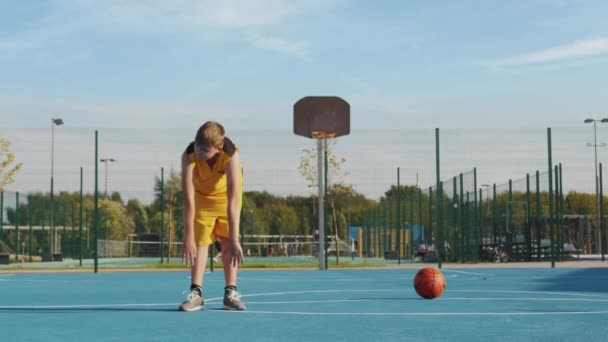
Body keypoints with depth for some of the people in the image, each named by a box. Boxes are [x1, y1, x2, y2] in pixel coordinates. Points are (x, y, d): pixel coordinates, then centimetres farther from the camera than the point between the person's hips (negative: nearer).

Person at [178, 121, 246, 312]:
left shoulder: (231, 155, -39)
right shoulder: (188, 156, -37)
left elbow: (233, 202, -42)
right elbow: (189, 200, -37)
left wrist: (234, 240, -44)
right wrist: (188, 237, -39)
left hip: (225, 194, 0)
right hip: (201, 195, 1)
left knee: (227, 242, -5)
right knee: (200, 241, -8)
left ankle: (230, 292, 1)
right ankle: (196, 293, -6)